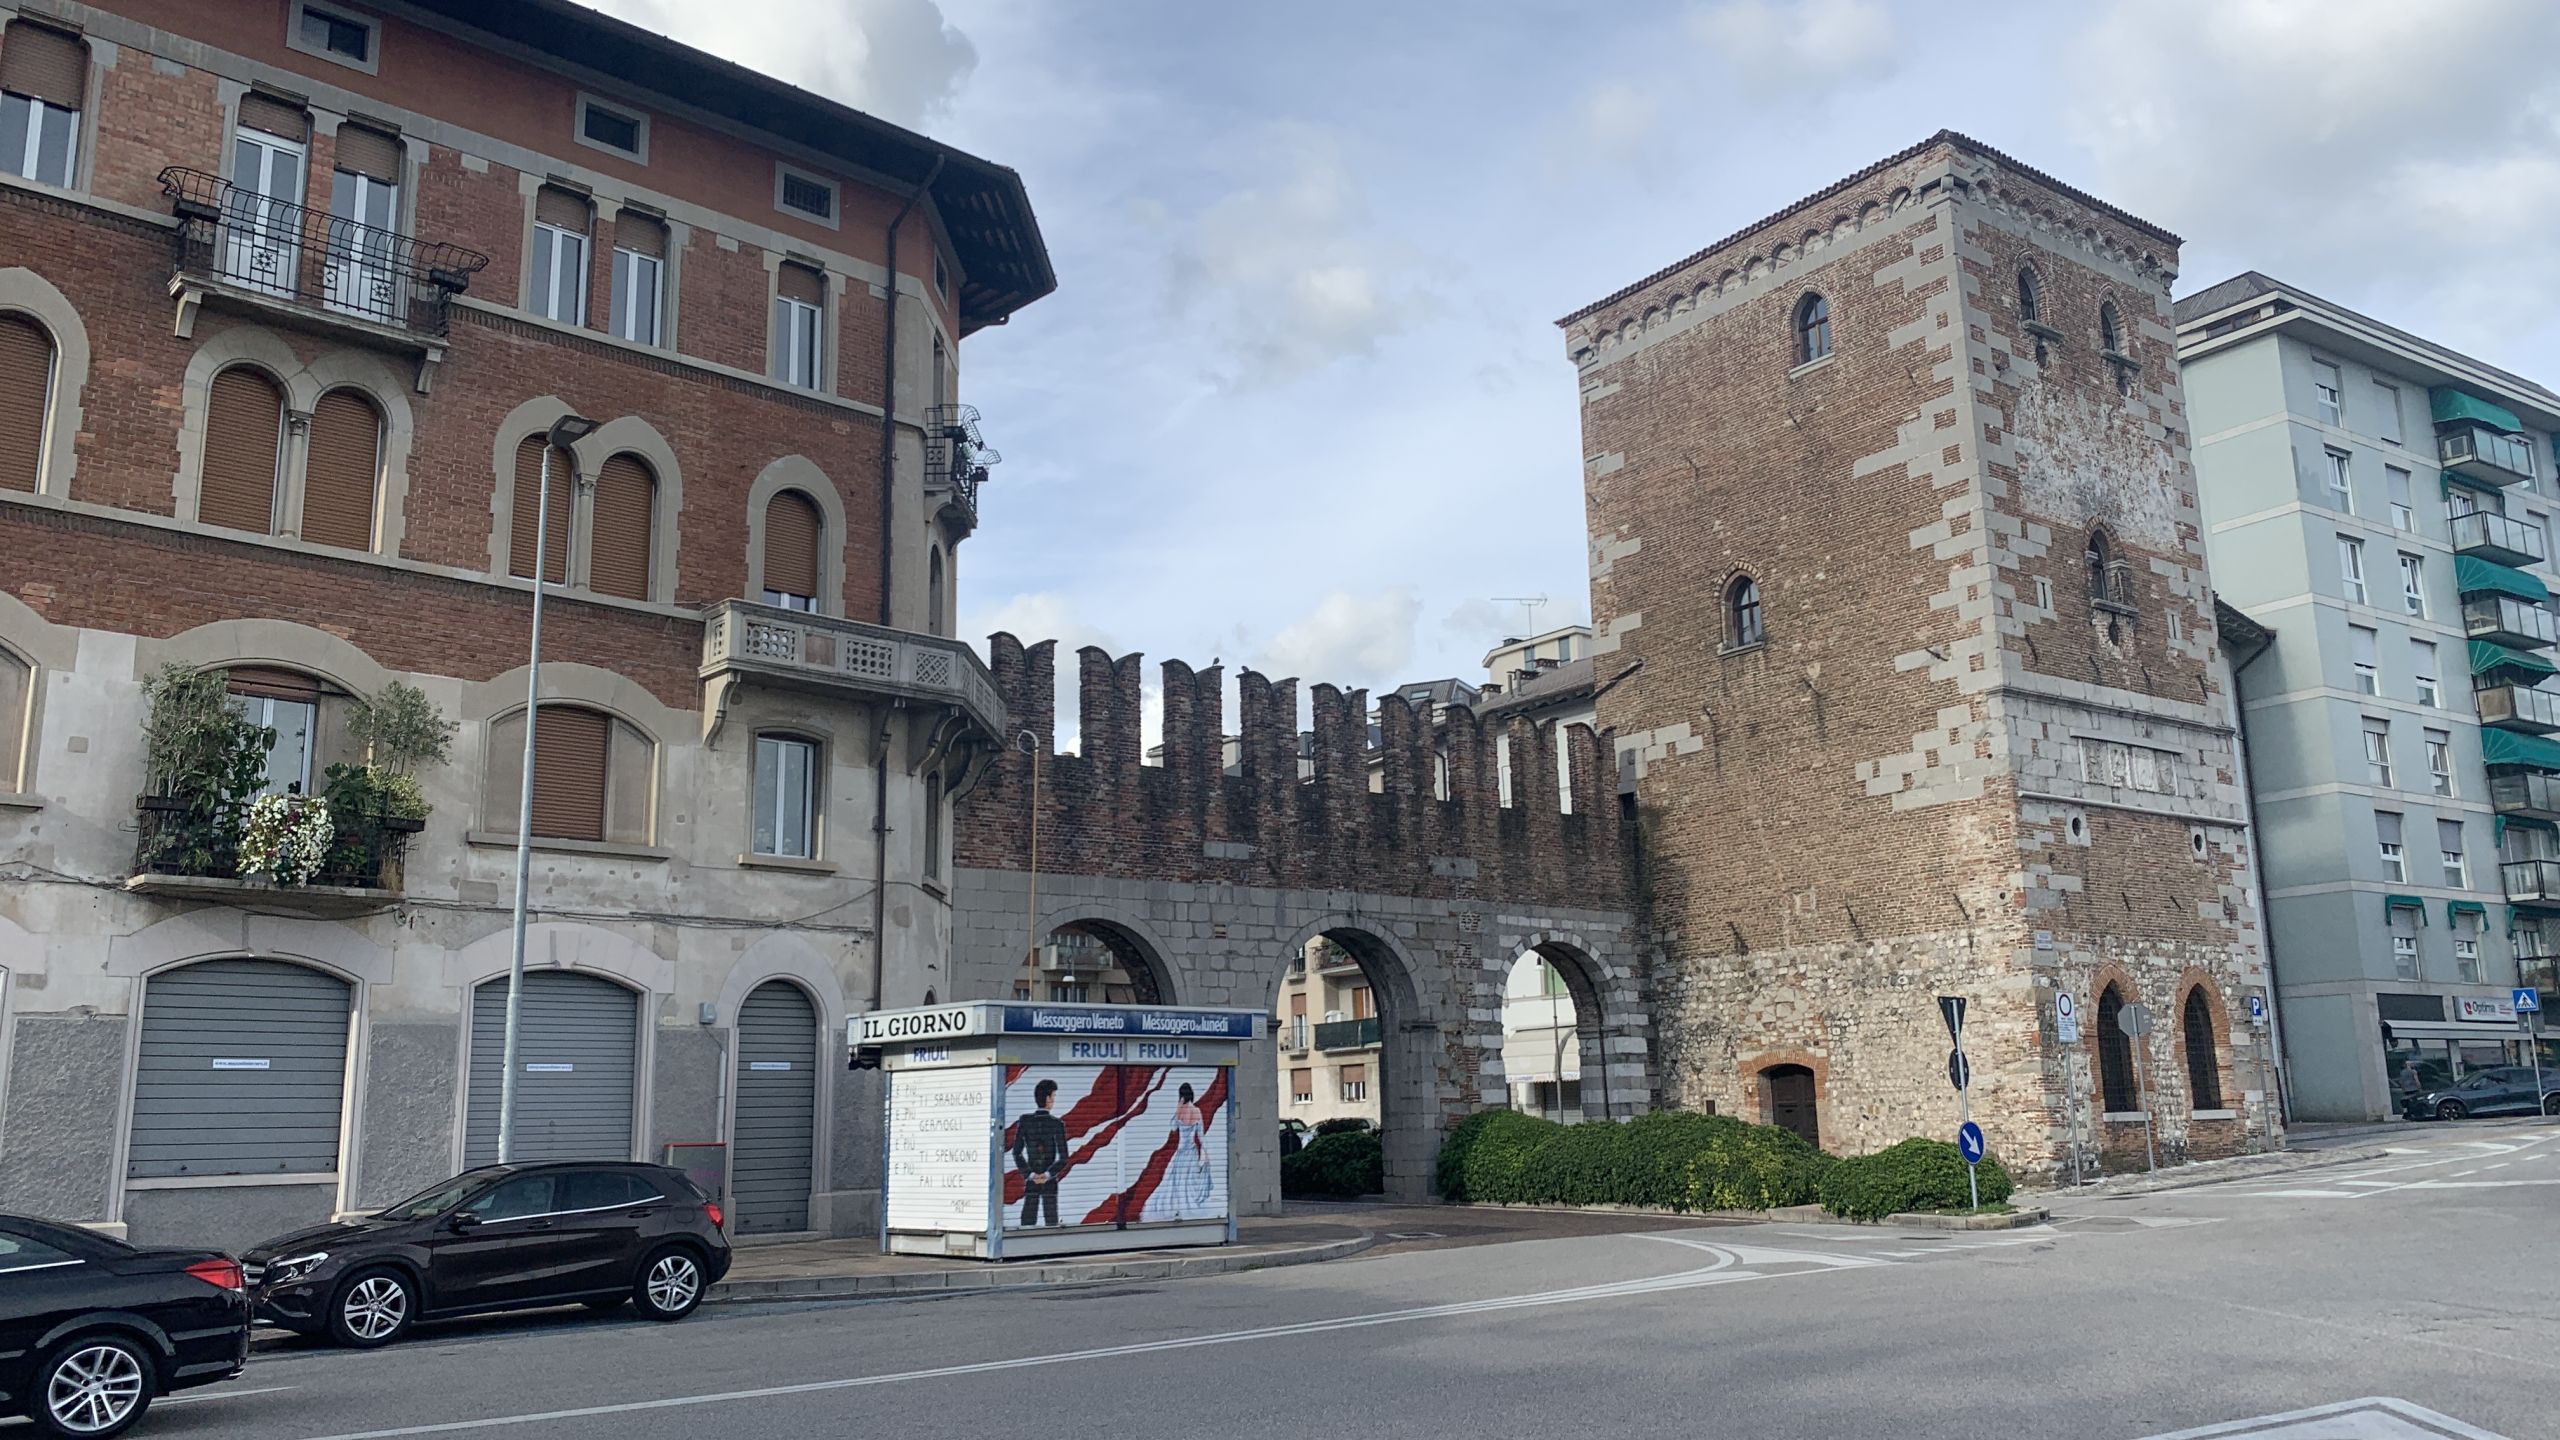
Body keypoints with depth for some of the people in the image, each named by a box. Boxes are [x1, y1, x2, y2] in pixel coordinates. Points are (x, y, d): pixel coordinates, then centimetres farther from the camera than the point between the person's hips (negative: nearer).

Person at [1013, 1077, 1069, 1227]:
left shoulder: (1024, 1121, -4)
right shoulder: (1057, 1124, -10)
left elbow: (1017, 1153, -5)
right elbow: (1063, 1157, -12)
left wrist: (1030, 1175, -5)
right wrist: (1047, 1175, -8)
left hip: (1030, 1181, 2)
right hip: (1051, 1182, -2)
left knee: (1028, 1220, 3)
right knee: (1050, 1220, 5)